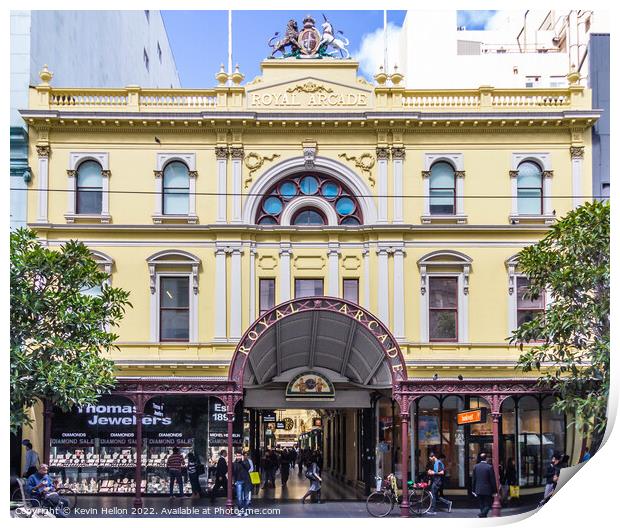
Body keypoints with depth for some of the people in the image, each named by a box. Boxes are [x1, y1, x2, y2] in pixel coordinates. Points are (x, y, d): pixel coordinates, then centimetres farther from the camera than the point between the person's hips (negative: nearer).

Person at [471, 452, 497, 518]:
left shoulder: (476, 466, 1)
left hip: (478, 490, 4)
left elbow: (473, 479, 5)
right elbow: (493, 480, -9)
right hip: (487, 490, -4)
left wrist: (473, 490, 13)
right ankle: (482, 514, -20)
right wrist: (494, 491, -2)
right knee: (488, 505, 3)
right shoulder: (489, 467, -12)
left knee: (482, 505, 14)